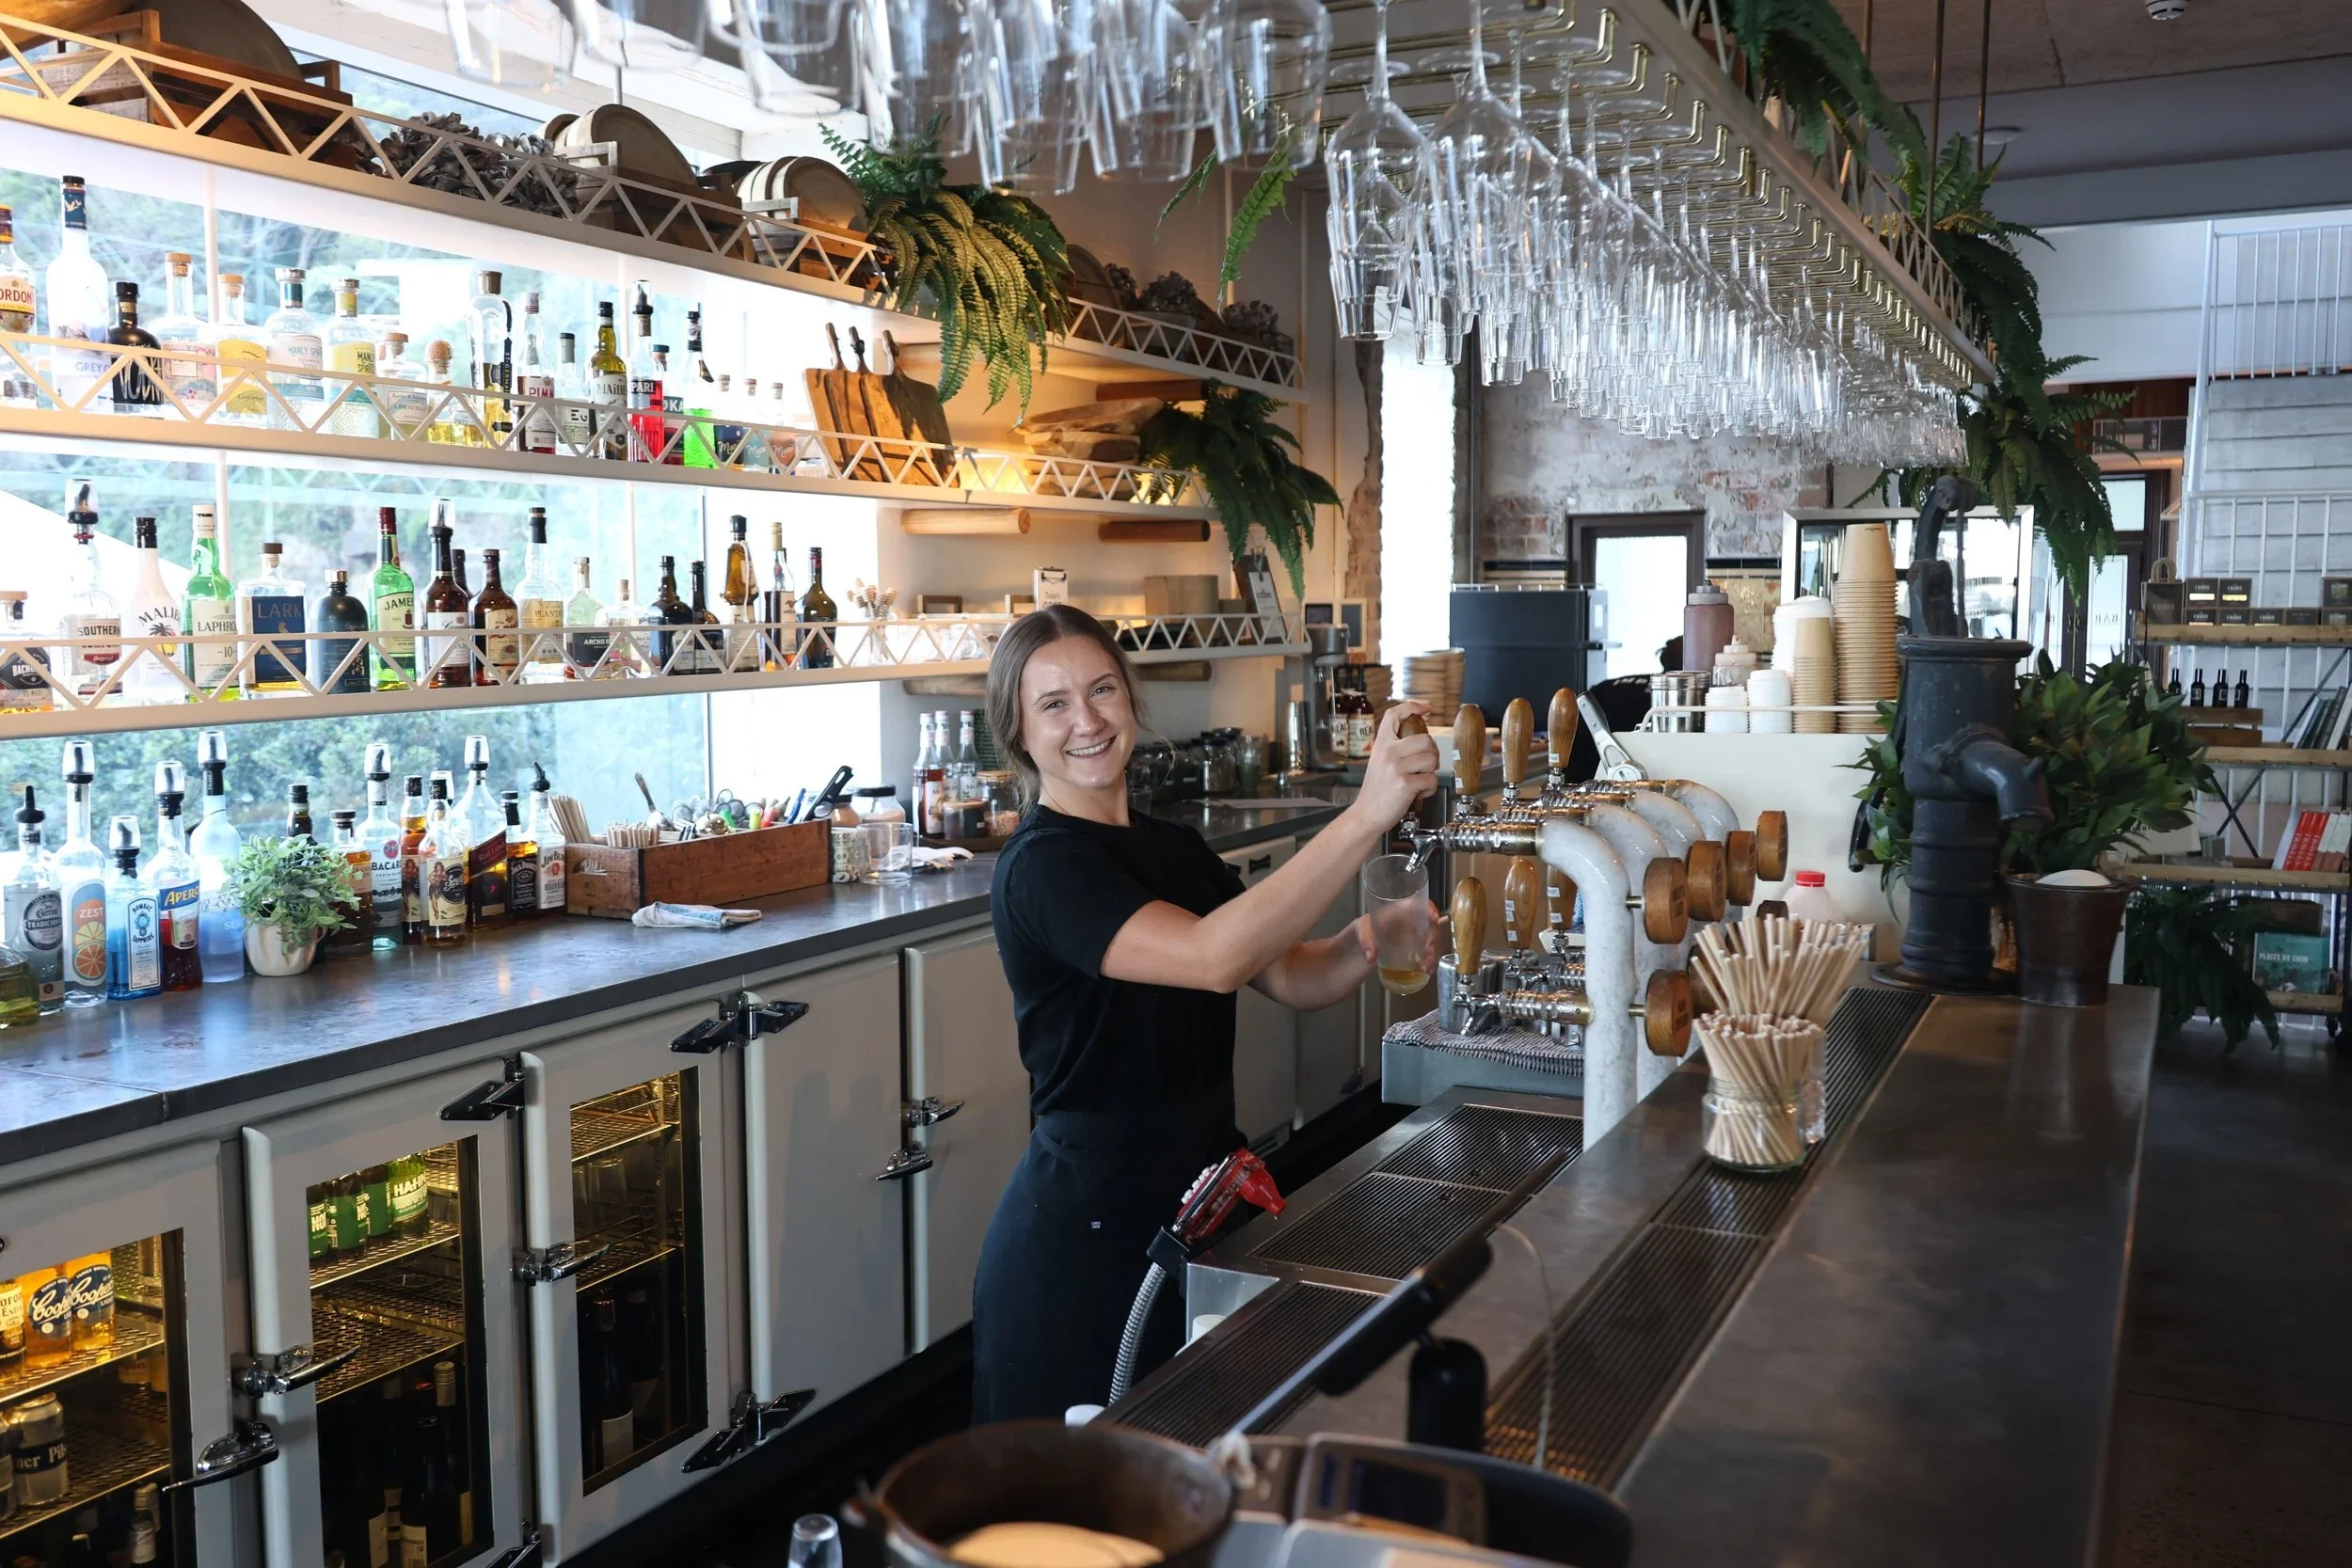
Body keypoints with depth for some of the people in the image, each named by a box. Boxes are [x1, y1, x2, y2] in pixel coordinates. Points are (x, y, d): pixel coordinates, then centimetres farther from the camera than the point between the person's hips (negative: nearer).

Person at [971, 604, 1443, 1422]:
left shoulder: (1172, 847, 8)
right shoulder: (1041, 866, -18)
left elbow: (1291, 976, 6)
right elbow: (1211, 957, -33)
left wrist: (1365, 947, -16)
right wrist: (1367, 815, -39)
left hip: (1197, 1202, 7)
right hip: (1087, 1232, -7)